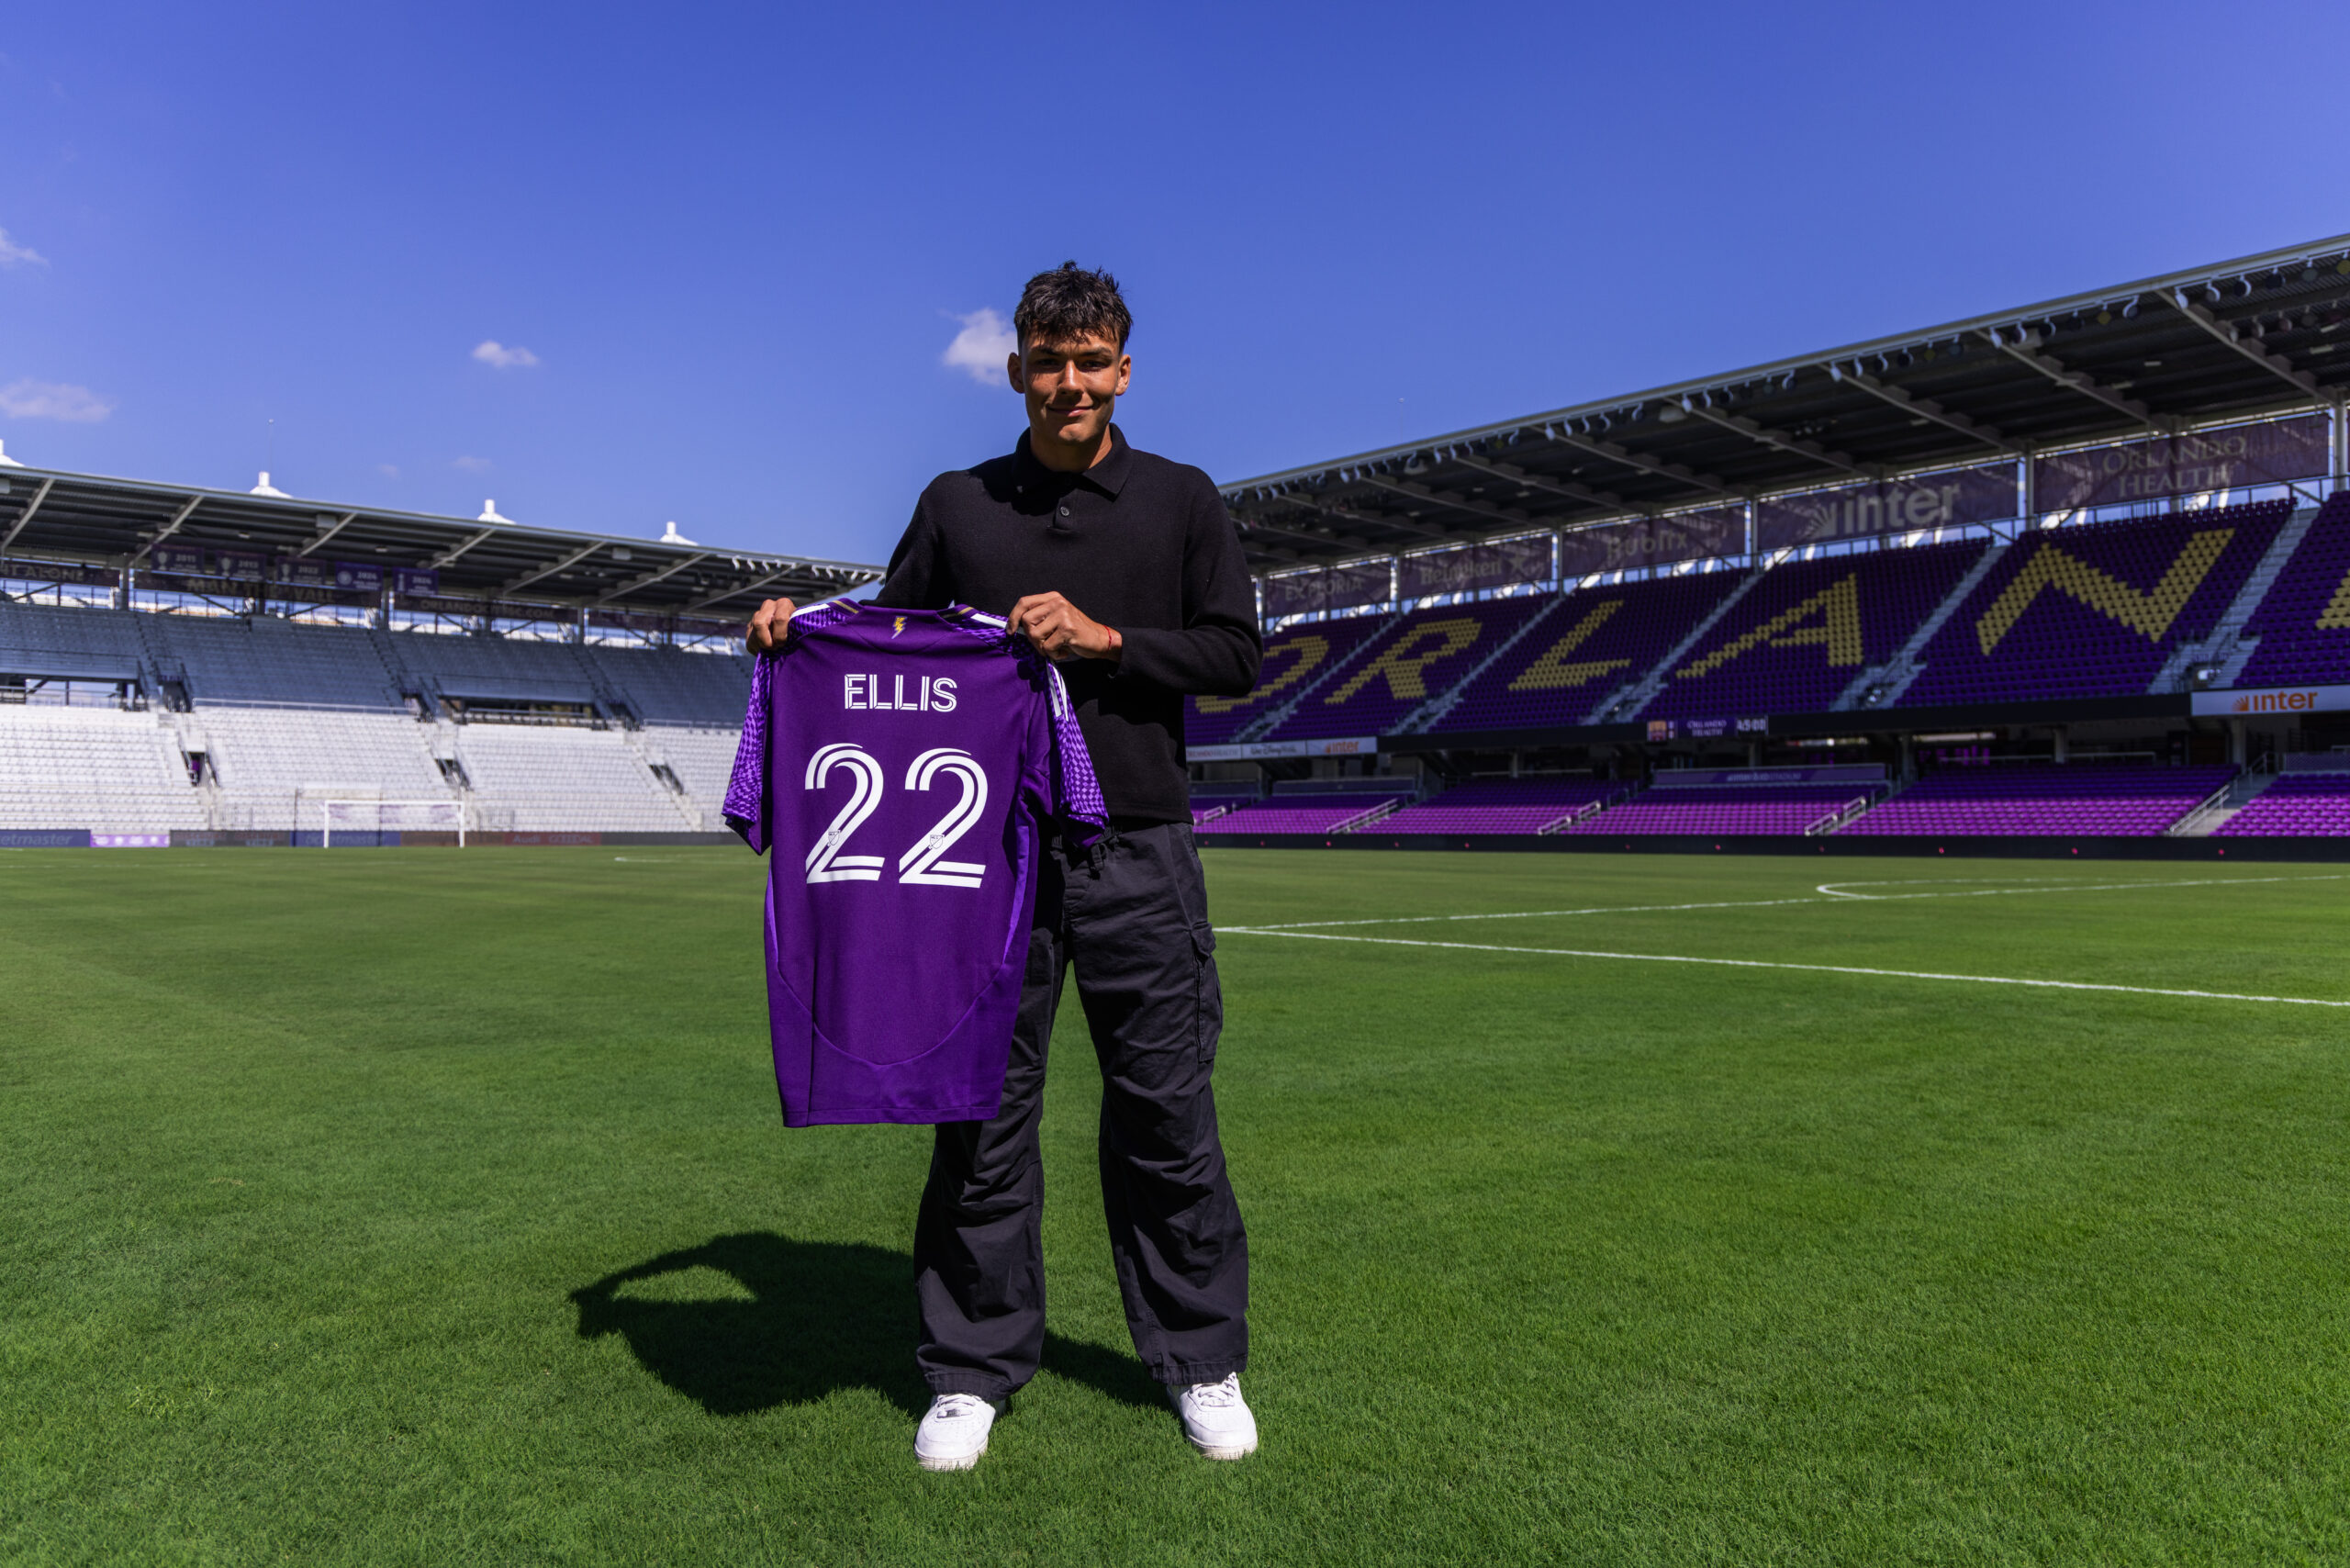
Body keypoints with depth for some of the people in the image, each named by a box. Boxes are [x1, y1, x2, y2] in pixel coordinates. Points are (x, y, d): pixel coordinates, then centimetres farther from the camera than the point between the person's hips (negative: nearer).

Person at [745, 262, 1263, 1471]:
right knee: (983, 1111, 5)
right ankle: (973, 1370, 21)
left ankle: (1200, 1361, 22)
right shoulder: (956, 506, 12)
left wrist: (1105, 638, -10)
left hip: (1138, 852, -1)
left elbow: (1237, 655, 3)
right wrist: (803, 627, -4)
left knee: (1167, 1111, 5)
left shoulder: (1182, 500, 8)